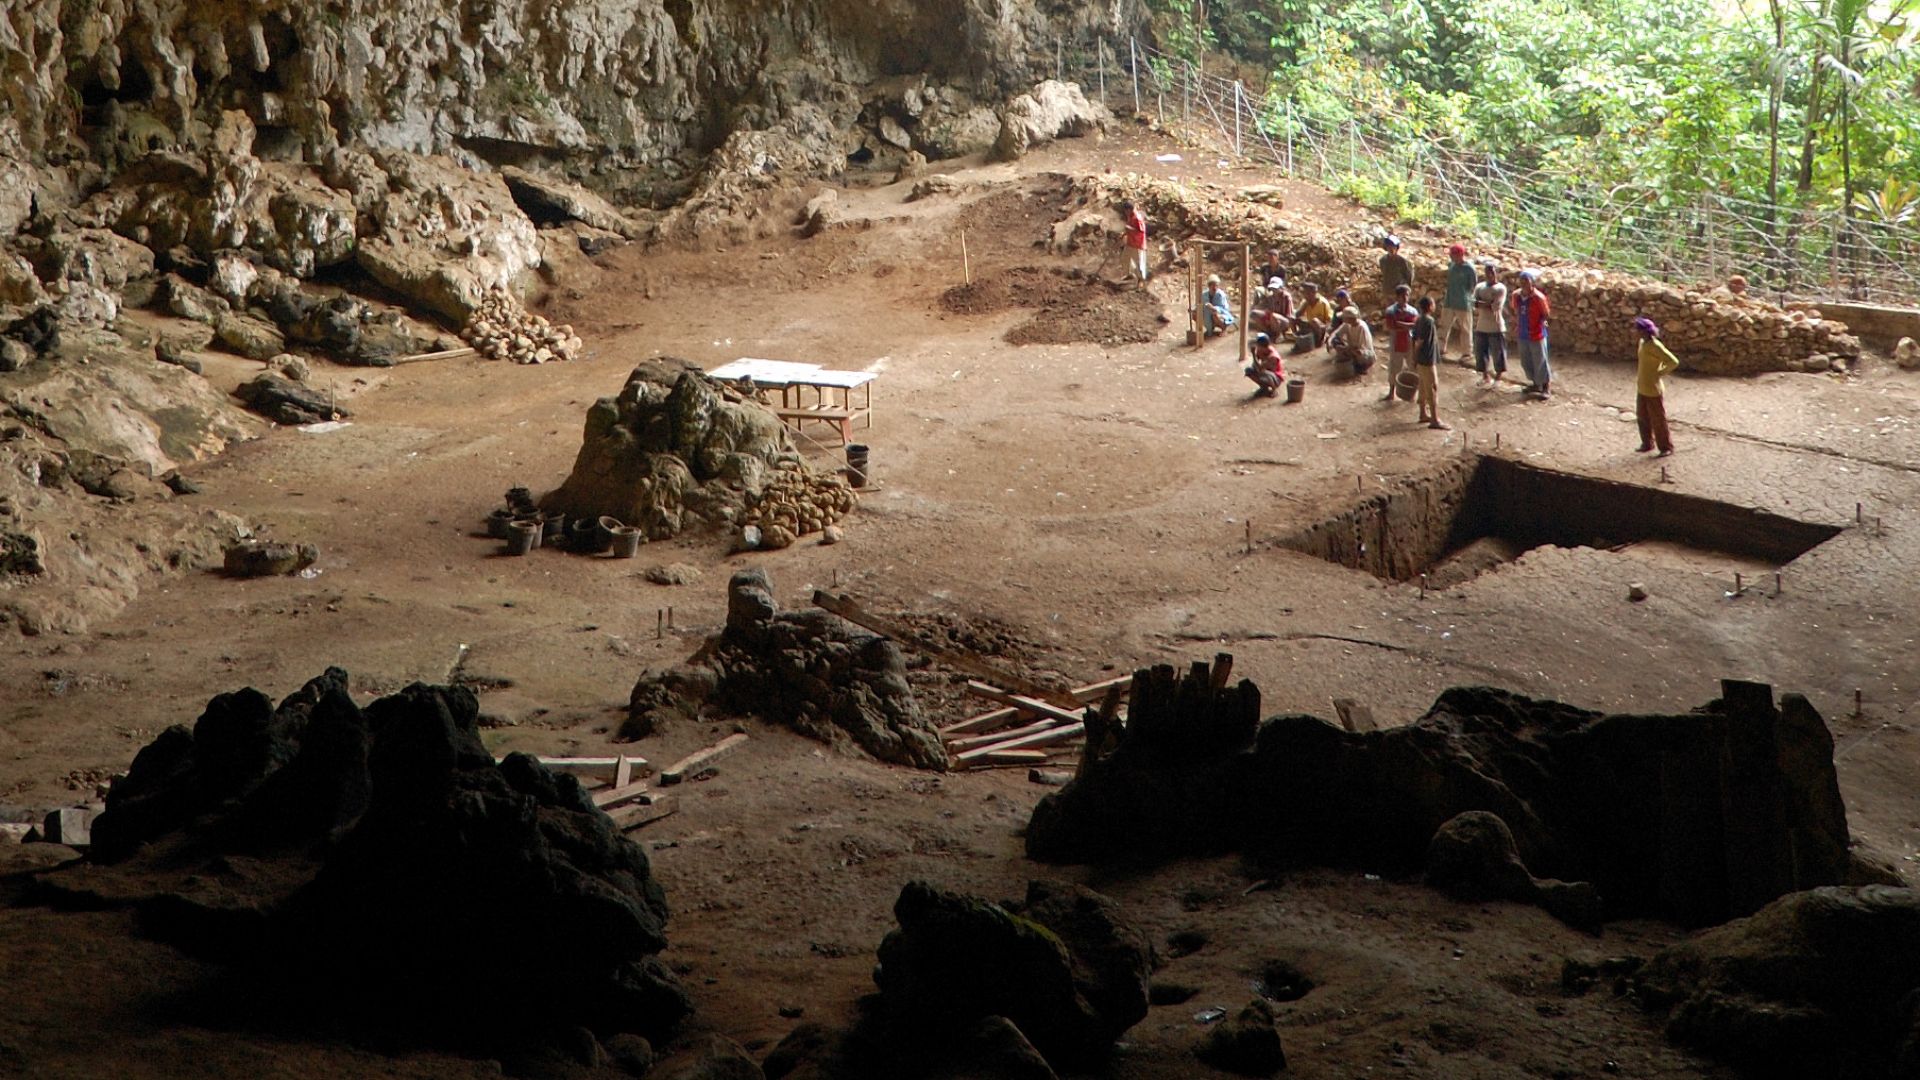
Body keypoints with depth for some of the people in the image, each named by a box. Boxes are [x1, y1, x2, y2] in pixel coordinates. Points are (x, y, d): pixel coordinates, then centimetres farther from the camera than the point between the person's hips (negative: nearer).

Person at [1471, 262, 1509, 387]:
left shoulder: (1500, 288, -9)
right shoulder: (1479, 287, 7)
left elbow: (1495, 307, -18)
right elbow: (1474, 303, -4)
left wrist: (1480, 304, -11)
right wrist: (1488, 305, -17)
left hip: (1496, 328, -5)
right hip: (1481, 327, 5)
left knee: (1498, 353, 4)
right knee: (1480, 352, 9)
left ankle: (1498, 377, 19)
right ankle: (1485, 377, 25)